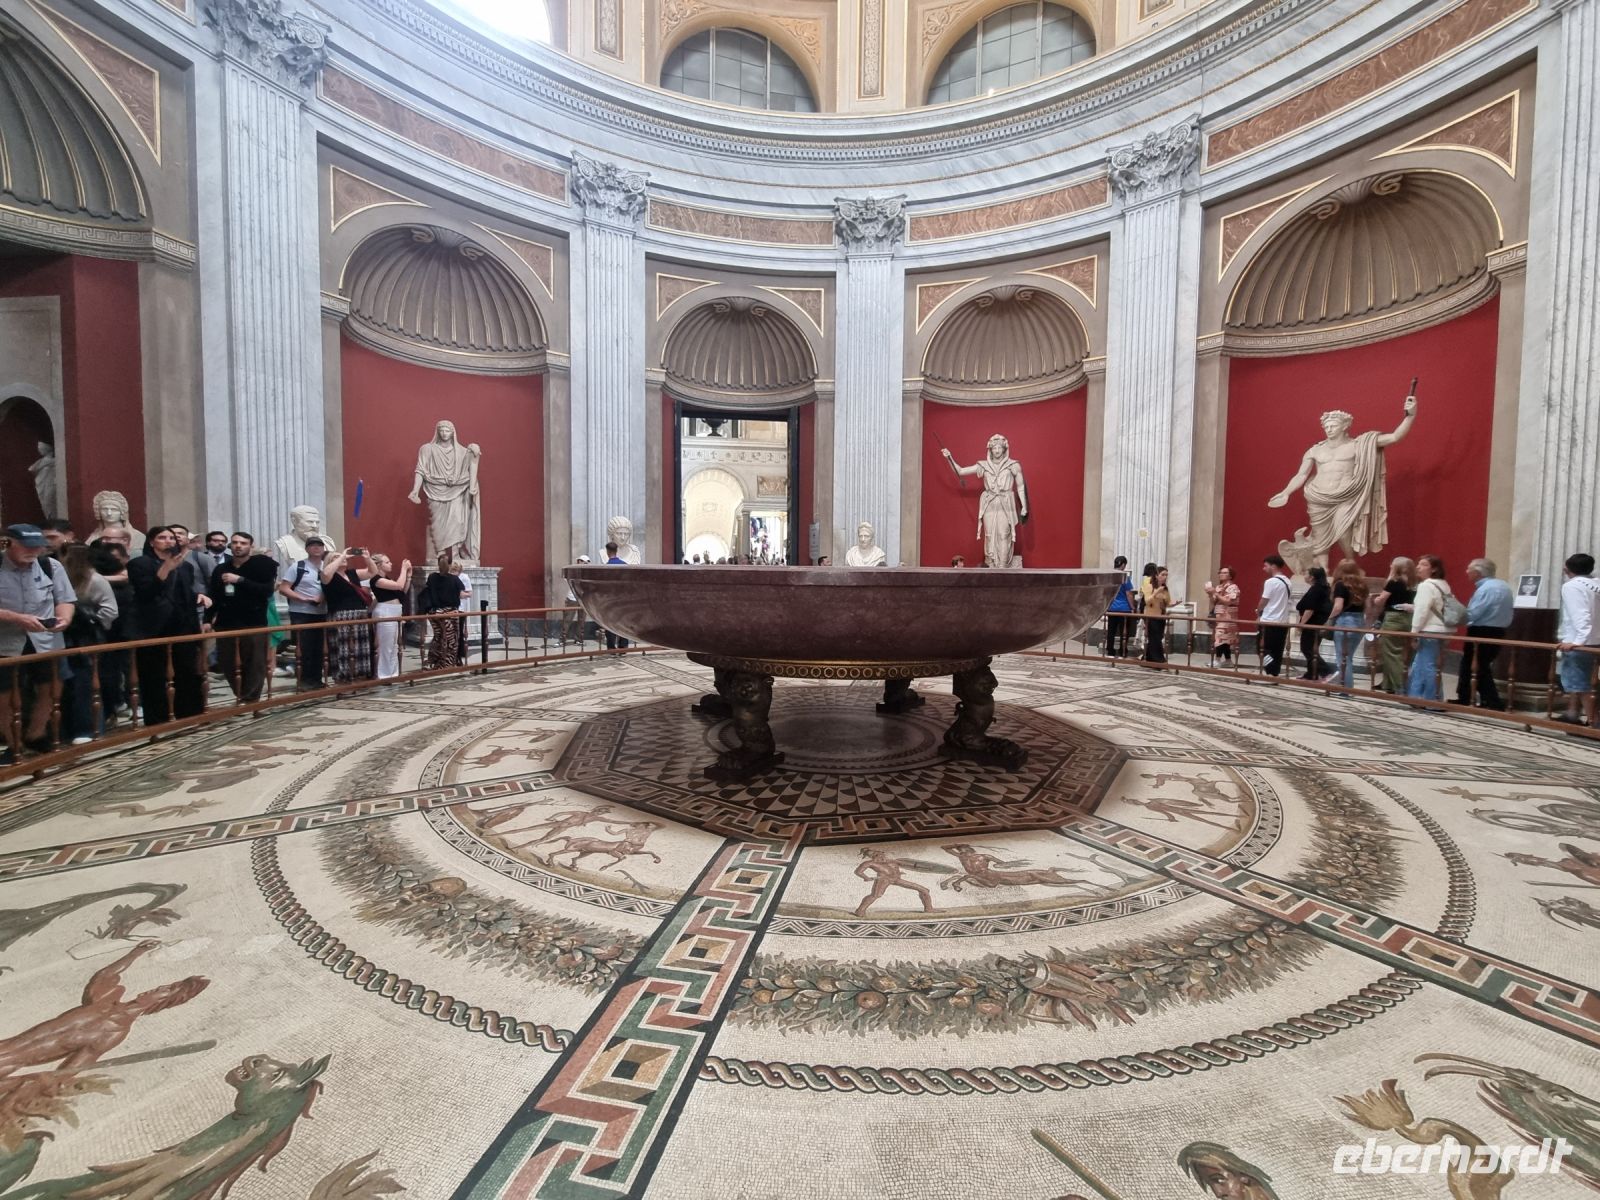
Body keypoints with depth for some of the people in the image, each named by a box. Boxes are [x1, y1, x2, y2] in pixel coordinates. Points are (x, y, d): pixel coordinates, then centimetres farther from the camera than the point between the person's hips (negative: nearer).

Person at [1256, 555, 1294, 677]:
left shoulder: (1271, 581, -13)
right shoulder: (1287, 582, 12)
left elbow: (1263, 601, -8)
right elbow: (1289, 602, 16)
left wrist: (1258, 613, 9)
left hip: (1269, 621, -8)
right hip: (1283, 621, 8)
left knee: (1264, 649, -2)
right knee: (1277, 651, 9)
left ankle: (1271, 675, -8)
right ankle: (1275, 674, 11)